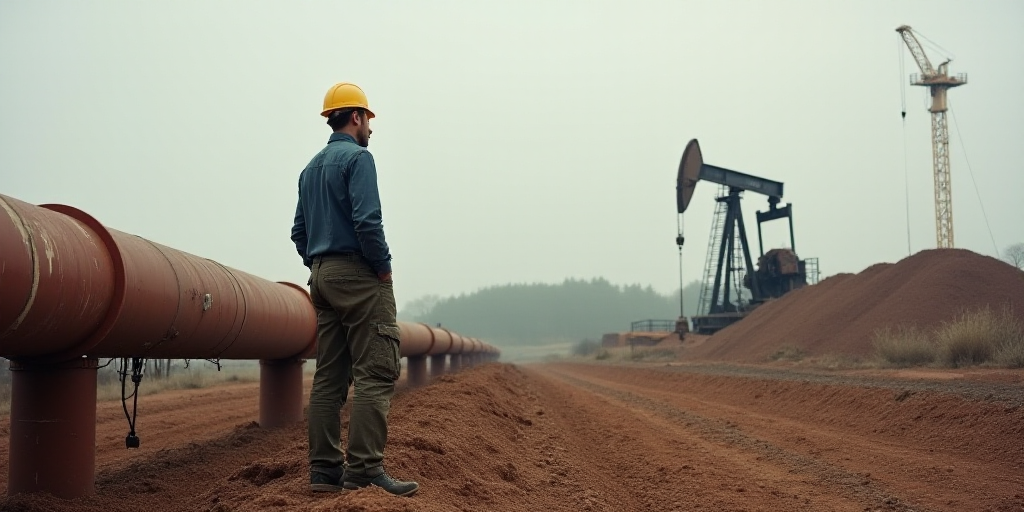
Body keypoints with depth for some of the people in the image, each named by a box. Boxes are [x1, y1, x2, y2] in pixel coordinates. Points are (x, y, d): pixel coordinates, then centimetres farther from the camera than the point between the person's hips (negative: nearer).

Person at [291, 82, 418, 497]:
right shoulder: (357, 157, -7)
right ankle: (364, 469, -16)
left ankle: (324, 470, 6)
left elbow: (299, 232, 19)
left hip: (322, 277, 9)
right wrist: (384, 268, -10)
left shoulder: (311, 168, 19)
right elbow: (367, 221, -19)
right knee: (375, 373, -11)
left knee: (329, 377, 7)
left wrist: (319, 268, 18)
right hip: (359, 275, -9)